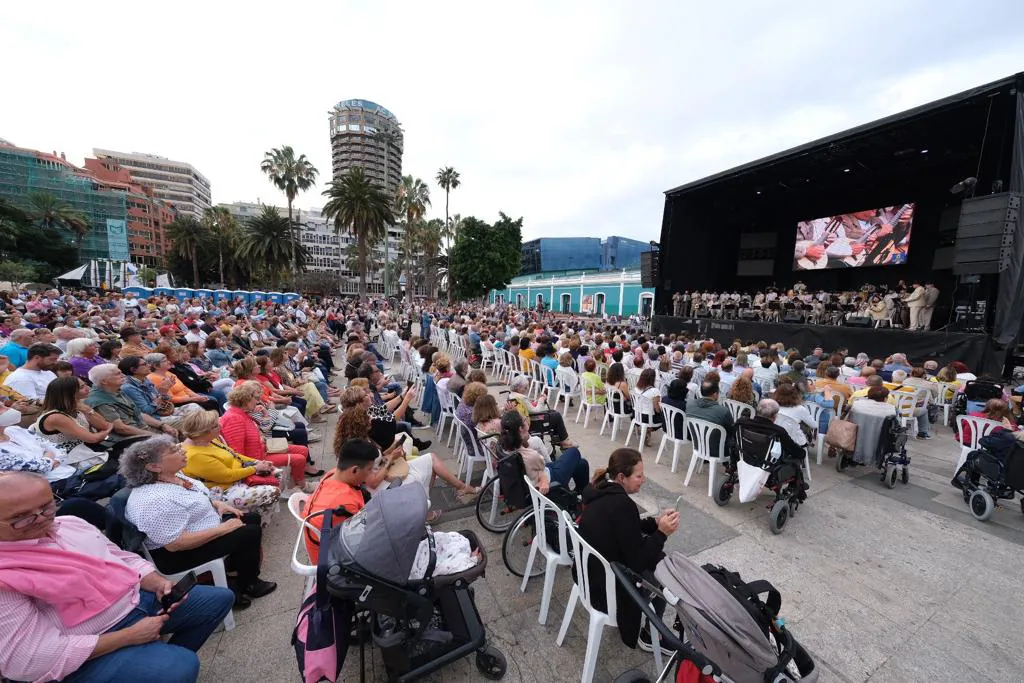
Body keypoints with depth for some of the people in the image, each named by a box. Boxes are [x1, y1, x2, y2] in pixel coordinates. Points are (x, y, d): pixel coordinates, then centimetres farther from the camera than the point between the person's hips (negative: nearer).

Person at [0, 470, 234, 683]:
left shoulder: (70, 523, 1)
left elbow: (124, 559, 9)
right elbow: (32, 659, -21)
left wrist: (159, 584, -8)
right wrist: (130, 636, -19)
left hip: (137, 599, 7)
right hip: (90, 651, -7)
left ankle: (168, 657, 23)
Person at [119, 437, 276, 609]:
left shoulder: (172, 475, -3)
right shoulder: (157, 501, -32)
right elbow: (175, 543, -31)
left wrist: (218, 504, 0)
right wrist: (223, 529, -23)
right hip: (178, 554, -10)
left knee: (253, 519, 10)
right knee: (251, 533, -11)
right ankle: (247, 585, 13)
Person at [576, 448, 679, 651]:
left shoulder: (600, 490, -4)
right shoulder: (622, 505, -30)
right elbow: (637, 561, -21)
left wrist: (655, 522, -2)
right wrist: (662, 533, -18)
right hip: (605, 589, -7)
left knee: (657, 557, 18)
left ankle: (631, 627, 29)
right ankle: (649, 635, 29)